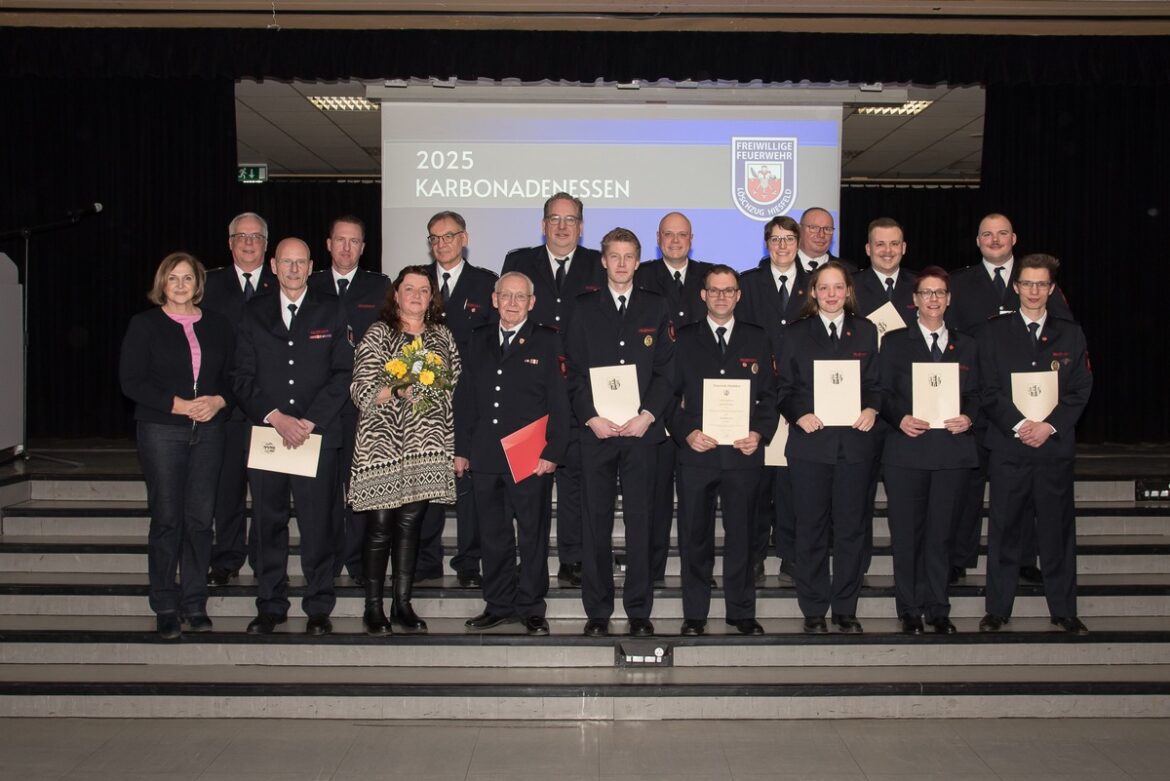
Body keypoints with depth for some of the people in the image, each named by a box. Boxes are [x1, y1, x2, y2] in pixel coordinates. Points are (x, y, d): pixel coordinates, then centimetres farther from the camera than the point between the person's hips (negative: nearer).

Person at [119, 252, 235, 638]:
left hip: (209, 430, 2)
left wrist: (218, 401, -9)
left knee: (201, 517, 2)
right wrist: (179, 404, -14)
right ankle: (166, 607, 8)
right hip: (161, 431, -2)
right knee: (167, 519, -1)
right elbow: (131, 381, -5)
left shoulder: (218, 325, 11)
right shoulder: (144, 324, 3)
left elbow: (234, 375, 12)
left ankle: (195, 603, 11)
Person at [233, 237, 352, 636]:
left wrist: (309, 421, -8)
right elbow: (243, 376, 6)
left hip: (318, 435, -2)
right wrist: (275, 417, -8)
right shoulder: (254, 312, 11)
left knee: (317, 524, -2)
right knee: (268, 522, 5)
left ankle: (318, 607, 9)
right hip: (265, 432, 2)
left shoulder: (331, 311, 7)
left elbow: (343, 372, 1)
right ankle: (271, 605, 17)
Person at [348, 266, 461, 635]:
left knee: (411, 524, 6)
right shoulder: (378, 334, 3)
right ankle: (373, 607, 9)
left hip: (426, 446, 3)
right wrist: (399, 391, -17)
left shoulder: (443, 337, 14)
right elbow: (361, 390, -6)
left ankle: (403, 603, 14)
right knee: (380, 525, -2)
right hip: (382, 445, -3)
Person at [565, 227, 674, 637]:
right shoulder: (585, 309, 10)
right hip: (596, 429, 0)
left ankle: (639, 611, 11)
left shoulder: (656, 308, 9)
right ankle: (597, 611, 11)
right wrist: (591, 417, -7)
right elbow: (573, 369, 5)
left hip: (641, 428, 0)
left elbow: (667, 369, 4)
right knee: (596, 522, 2)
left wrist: (648, 415, -8)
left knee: (640, 520, 2)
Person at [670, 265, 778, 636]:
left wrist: (760, 433, -7)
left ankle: (742, 612, 17)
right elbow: (670, 395, 4)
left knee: (741, 534, 6)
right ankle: (694, 614, 14)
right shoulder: (683, 340, 7)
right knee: (695, 536, 5)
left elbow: (769, 395, 9)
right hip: (695, 452, -1)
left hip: (743, 452, 1)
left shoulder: (758, 340, 10)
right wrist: (686, 433, -10)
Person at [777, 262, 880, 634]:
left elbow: (876, 384, 10)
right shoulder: (796, 335, 6)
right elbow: (784, 389, 4)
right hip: (811, 443, -1)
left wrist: (872, 410, -9)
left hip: (855, 442, 2)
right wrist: (800, 415, -13)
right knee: (811, 528, 3)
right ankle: (813, 610, 13)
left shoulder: (866, 332, 11)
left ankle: (846, 609, 17)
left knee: (851, 527, 5)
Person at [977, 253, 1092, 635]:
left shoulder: (1071, 334, 9)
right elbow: (989, 389, -1)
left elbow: (1080, 390, 4)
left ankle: (1063, 611, 17)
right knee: (1004, 530, 3)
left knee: (1058, 529, 6)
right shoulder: (994, 332, 5)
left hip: (1055, 444, 1)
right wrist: (1018, 424, -13)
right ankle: (997, 610, 12)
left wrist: (1050, 425, -10)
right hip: (1007, 445, -1)